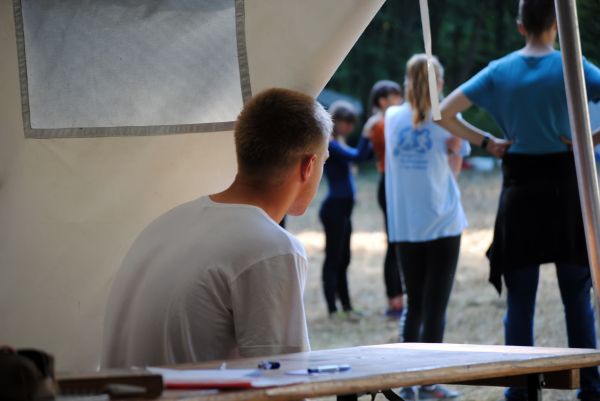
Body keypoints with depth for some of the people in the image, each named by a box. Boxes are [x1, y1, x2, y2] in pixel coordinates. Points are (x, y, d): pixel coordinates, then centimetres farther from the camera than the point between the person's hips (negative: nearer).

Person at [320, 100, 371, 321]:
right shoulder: (330, 145, -14)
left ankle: (346, 307, 19)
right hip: (334, 208, -10)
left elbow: (362, 154, 20)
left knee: (342, 260, 13)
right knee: (333, 259, -5)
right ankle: (333, 309, -3)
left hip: (343, 208, 10)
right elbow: (357, 156, -25)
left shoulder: (338, 144, 15)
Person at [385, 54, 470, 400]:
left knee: (415, 304, 13)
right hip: (442, 223, -3)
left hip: (404, 226, 4)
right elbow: (454, 170, 0)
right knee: (436, 305, -1)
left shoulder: (393, 118, 4)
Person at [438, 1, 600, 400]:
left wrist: (486, 141, 4)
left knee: (520, 297, 6)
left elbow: (445, 113, 0)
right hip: (565, 187, -1)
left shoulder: (499, 71, 2)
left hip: (520, 191, 1)